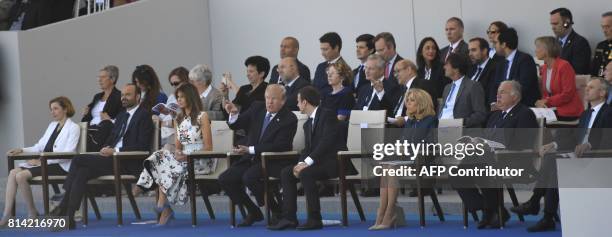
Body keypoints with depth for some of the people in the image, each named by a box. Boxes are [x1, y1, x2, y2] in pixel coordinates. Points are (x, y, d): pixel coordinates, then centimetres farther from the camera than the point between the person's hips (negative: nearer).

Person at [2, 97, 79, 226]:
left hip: (60, 165, -8)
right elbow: (39, 146, 19)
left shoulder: (73, 128, -2)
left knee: (21, 176, -25)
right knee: (13, 173, -16)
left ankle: (32, 213, -10)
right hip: (44, 161, 8)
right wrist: (21, 150, 0)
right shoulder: (52, 125, 23)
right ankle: (6, 216, -22)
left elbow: (68, 153, -14)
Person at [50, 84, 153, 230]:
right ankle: (68, 217, -25)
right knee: (82, 172, -21)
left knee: (79, 160, -20)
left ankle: (63, 206, -16)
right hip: (113, 158, 8)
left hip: (129, 163, -8)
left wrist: (115, 151, -17)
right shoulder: (122, 115, 24)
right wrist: (106, 148, -2)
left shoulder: (144, 115, -2)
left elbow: (142, 146, -12)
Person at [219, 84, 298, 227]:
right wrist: (234, 114, -14)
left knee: (249, 177, -32)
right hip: (251, 159, 7)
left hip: (274, 162, -7)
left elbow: (279, 146, -18)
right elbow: (235, 126, 10)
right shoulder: (257, 108, 7)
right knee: (224, 179, -10)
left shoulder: (289, 119, -12)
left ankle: (276, 211, -14)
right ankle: (253, 212, 5)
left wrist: (251, 150, -23)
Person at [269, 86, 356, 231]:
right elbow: (308, 148, 13)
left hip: (333, 161, -9)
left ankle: (314, 219, -30)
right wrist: (301, 163, -9)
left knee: (306, 173, -32)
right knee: (286, 173, -6)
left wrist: (308, 162, -24)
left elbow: (327, 141, -20)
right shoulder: (308, 124, 19)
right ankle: (289, 218, -11)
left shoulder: (328, 115, -8)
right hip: (317, 163, 9)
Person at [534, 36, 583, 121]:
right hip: (553, 110, 7)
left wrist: (547, 101, -15)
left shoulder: (564, 66, -13)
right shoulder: (545, 68, 10)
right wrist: (541, 102, -8)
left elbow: (568, 94, -17)